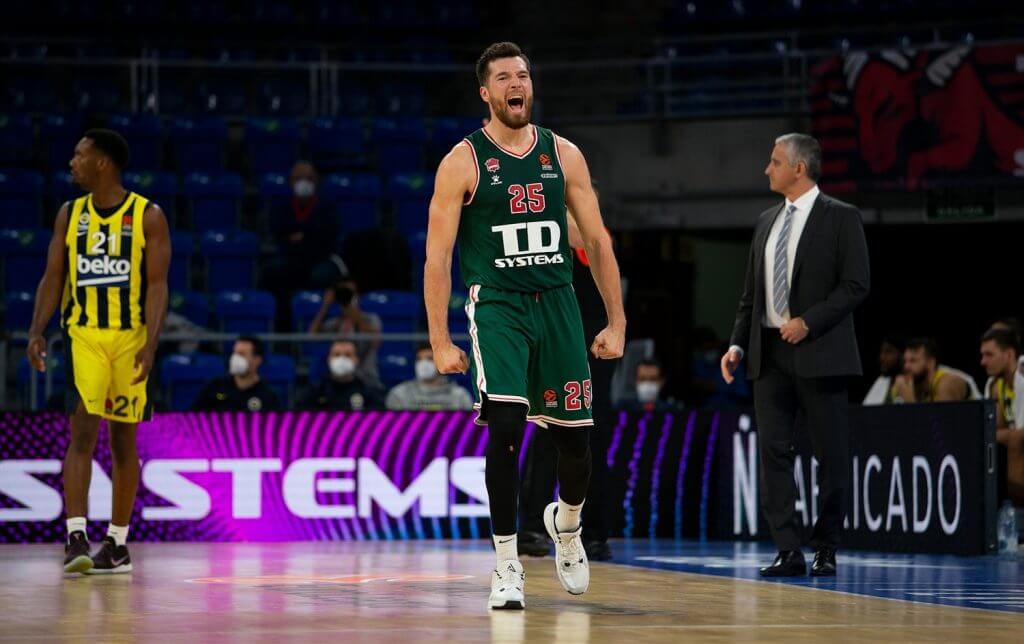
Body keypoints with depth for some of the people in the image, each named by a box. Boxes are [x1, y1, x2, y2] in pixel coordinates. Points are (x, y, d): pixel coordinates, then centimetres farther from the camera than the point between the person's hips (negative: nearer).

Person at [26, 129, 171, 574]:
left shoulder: (148, 217, -3)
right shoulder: (70, 215, 7)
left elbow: (157, 284, -7)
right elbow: (53, 277, 7)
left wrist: (151, 343, -18)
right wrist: (36, 331, -6)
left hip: (130, 338, -1)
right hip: (83, 335, 1)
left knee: (124, 439, 6)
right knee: (83, 430, -13)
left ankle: (118, 542, 15)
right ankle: (76, 536, -19)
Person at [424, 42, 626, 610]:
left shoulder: (563, 155, 6)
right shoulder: (463, 162, -4)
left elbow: (597, 240, 10)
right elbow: (437, 255, -5)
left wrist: (616, 322, 6)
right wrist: (440, 342, -10)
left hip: (557, 302, 4)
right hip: (496, 305, -3)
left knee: (575, 437, 6)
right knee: (506, 426, -18)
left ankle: (565, 522, 39)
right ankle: (506, 565, -7)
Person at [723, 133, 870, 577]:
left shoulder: (841, 218, -2)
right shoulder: (766, 222, 16)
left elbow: (856, 285, -9)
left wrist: (808, 322, -17)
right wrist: (738, 344, 7)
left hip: (819, 354, -6)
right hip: (770, 353, 6)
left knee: (831, 457, -1)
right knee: (773, 452, -1)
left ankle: (826, 550, 8)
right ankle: (788, 553, 0)